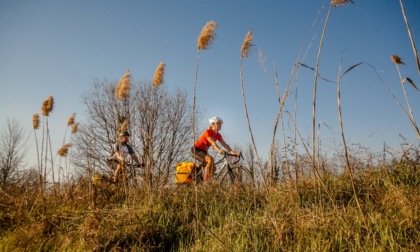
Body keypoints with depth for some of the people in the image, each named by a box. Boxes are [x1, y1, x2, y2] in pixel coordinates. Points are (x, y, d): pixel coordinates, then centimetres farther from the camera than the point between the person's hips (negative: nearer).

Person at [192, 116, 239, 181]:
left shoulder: (218, 135, 2)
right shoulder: (208, 132, -20)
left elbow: (225, 144, -8)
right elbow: (213, 143, -35)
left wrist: (232, 152, -22)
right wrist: (219, 150, -52)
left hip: (203, 151, 9)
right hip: (196, 150, -9)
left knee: (213, 168, -1)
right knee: (211, 159, -31)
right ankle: (205, 180, -26)